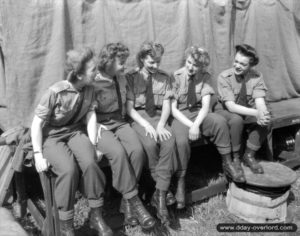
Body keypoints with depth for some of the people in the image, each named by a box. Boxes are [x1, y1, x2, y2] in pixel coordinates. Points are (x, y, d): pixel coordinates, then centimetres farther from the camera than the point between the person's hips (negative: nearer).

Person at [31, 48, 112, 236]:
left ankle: (96, 217, -9)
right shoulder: (56, 92, -20)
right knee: (69, 169, -33)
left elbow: (89, 114, 3)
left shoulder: (89, 90, -4)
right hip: (52, 136, -3)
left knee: (90, 163, -29)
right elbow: (37, 123, -14)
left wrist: (93, 141, -11)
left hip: (75, 132, 4)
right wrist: (38, 154, -17)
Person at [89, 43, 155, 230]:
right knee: (118, 152, -32)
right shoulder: (93, 83, -9)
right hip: (101, 126, -5)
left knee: (137, 150, -24)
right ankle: (135, 201, -19)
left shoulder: (121, 78, 10)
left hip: (120, 123, 5)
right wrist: (95, 139, -18)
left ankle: (127, 201, -10)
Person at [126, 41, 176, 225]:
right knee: (150, 143, -33)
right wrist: (147, 125, -18)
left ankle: (160, 195, -24)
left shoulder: (164, 77, 10)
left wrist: (161, 125, -13)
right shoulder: (131, 77, 2)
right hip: (138, 118, -2)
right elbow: (129, 108, -4)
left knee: (169, 141, -29)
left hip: (158, 117, 2)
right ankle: (164, 188, -13)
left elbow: (167, 105, 5)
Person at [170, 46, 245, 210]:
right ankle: (180, 182, -17)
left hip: (198, 113, 3)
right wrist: (190, 125, -23)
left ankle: (227, 164, -10)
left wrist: (196, 125, -25)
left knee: (219, 121, -27)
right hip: (179, 116, -3)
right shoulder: (176, 77, -8)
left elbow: (205, 105, -7)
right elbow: (173, 108, -11)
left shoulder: (205, 77, 0)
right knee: (181, 140, -33)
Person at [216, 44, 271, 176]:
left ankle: (249, 156, -5)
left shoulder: (257, 77, -10)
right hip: (226, 112, -3)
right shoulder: (224, 77, -20)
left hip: (248, 112, 4)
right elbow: (231, 106, -28)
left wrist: (262, 113, -45)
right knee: (236, 120, -36)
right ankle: (235, 158, -14)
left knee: (265, 121, -24)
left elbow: (260, 102, -19)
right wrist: (256, 113, -42)